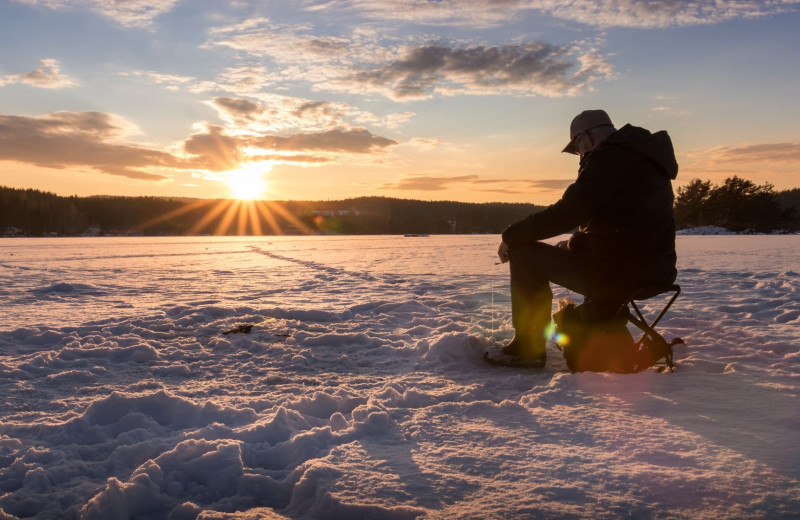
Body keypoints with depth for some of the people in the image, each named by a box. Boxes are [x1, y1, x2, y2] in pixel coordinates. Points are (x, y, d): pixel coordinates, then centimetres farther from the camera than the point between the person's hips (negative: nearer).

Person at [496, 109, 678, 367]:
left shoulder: (609, 158, -14)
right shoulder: (645, 157, 18)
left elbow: (565, 213, -18)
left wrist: (511, 235, -7)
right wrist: (570, 244, 24)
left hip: (620, 274, -10)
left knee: (524, 252, -4)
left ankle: (528, 347, 4)